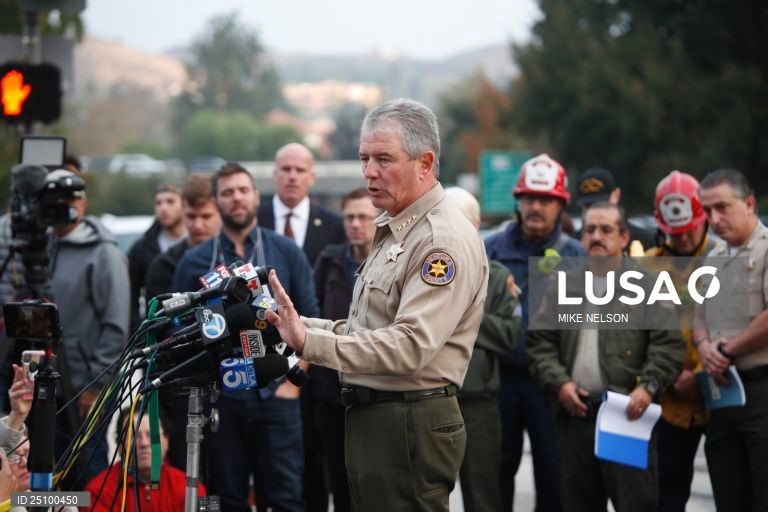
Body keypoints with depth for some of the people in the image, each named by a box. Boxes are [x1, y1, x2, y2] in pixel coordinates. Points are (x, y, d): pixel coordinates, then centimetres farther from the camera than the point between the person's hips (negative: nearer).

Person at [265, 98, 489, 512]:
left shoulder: (445, 240, -16)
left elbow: (410, 346, -26)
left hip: (410, 426, -10)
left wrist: (310, 342, -29)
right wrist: (298, 325, 11)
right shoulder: (392, 232, 18)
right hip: (370, 415, 10)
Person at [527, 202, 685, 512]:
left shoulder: (647, 284, 3)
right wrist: (559, 382, -4)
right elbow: (540, 343, 11)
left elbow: (668, 344, -3)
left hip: (629, 413, -4)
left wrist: (648, 386, -16)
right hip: (574, 414, 4)